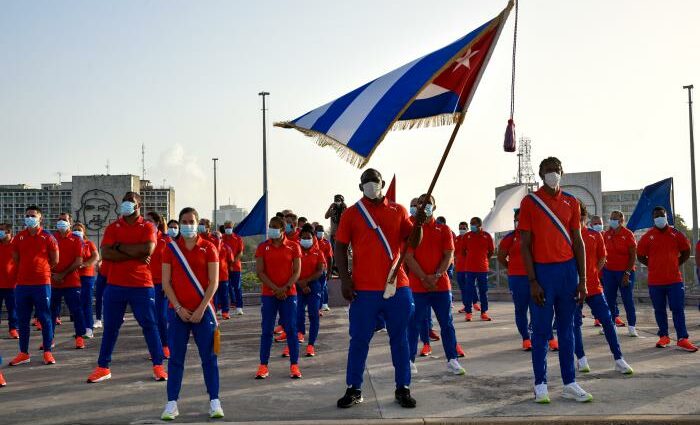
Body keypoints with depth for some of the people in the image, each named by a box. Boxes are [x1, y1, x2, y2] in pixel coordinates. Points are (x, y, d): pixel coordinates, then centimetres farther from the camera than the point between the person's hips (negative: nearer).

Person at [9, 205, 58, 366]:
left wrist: (41, 269, 10)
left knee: (45, 319, 1)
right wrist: (29, 269, 13)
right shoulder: (18, 238, 7)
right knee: (22, 320, 7)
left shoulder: (47, 237, -2)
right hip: (22, 284, 4)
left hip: (42, 283, -3)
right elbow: (15, 259, 17)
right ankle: (23, 353, 15)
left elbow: (55, 260, 4)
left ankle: (47, 352, 7)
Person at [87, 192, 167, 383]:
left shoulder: (148, 227, 1)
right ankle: (103, 367, 18)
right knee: (110, 327, 9)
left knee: (149, 325, 3)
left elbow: (148, 249, -18)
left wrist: (120, 247, -10)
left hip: (142, 285, -2)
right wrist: (135, 254, -14)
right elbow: (106, 254, -8)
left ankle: (158, 366, 12)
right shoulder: (113, 227, 6)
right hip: (115, 285, 2)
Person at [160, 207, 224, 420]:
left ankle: (214, 402, 10)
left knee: (209, 357, 3)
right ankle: (172, 404, 10)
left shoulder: (208, 248, 0)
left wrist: (201, 309, -11)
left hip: (202, 311, -1)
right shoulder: (170, 248, 3)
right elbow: (165, 283, 1)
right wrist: (178, 308, -8)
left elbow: (213, 282, -4)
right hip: (178, 311, 1)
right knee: (176, 358, 3)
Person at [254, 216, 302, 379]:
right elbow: (259, 272, -3)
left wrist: (285, 288, -14)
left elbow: (297, 271, -2)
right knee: (266, 330, 2)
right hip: (269, 294, 1)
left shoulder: (293, 247, 1)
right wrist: (276, 289, -12)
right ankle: (263, 366, 7)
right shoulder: (263, 247, 2)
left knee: (291, 329, 0)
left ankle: (294, 365, 6)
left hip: (289, 294, 0)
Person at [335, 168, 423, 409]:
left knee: (399, 339, 8)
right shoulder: (351, 213, 5)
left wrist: (418, 225, -15)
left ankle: (402, 389, 18)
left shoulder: (398, 210, 9)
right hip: (364, 289, -1)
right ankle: (354, 390, 15)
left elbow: (412, 243, 5)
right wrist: (345, 279, -5)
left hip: (397, 287, 1)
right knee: (359, 340, 4)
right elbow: (340, 248, 4)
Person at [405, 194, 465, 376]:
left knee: (447, 323, 6)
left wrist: (436, 276, -12)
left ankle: (452, 360, 13)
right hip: (417, 286, -2)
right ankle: (410, 361, 7)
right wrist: (424, 278, -14)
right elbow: (409, 257, -4)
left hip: (441, 284, 2)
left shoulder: (444, 230, 9)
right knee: (415, 324, 0)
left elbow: (448, 255, 2)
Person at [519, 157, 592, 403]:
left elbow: (578, 242, 9)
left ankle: (570, 383, 14)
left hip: (568, 269, 4)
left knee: (567, 328, 9)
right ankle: (540, 385, 9)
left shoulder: (571, 203, 9)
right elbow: (525, 244, -4)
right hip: (542, 271, -3)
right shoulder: (529, 202, -2)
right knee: (541, 329, 0)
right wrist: (533, 281, -11)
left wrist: (582, 279, 3)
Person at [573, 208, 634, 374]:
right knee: (575, 323, 3)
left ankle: (618, 359, 9)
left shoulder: (595, 235, 5)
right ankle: (581, 359, 17)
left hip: (593, 285, 2)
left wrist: (592, 273, 8)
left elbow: (602, 258, 16)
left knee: (607, 321, 1)